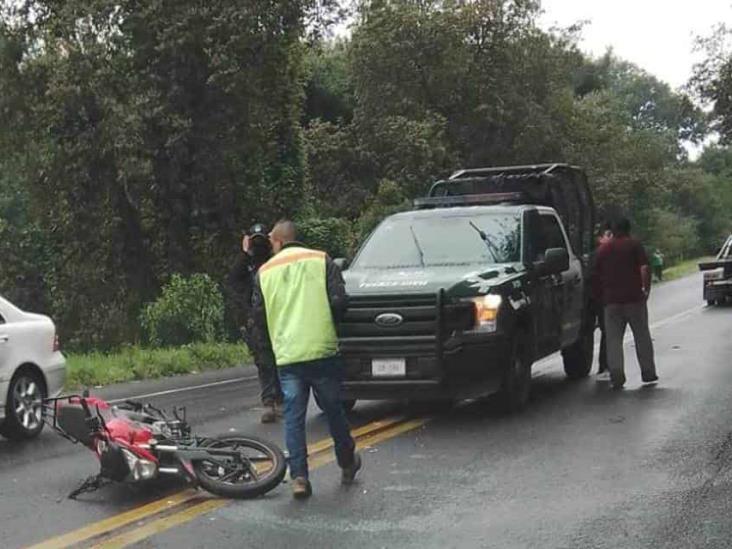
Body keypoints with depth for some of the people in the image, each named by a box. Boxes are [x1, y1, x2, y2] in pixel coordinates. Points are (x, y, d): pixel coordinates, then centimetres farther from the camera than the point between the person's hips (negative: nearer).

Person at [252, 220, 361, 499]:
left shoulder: (265, 271, 7)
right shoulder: (321, 261, 3)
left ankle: (299, 477, -4)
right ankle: (347, 465, 29)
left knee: (293, 417, 4)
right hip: (323, 351, 0)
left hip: (287, 355, 0)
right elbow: (339, 301, -6)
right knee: (333, 410, 15)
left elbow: (259, 315, 7)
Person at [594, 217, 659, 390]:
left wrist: (602, 295, 21)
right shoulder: (634, 245, 0)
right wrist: (646, 289, -2)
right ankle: (648, 373, 16)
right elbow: (645, 268, -10)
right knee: (642, 336, 11)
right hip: (634, 297, -2)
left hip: (611, 299, 2)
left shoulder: (602, 249, 11)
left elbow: (597, 276, 12)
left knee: (613, 338, 2)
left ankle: (616, 375, -10)